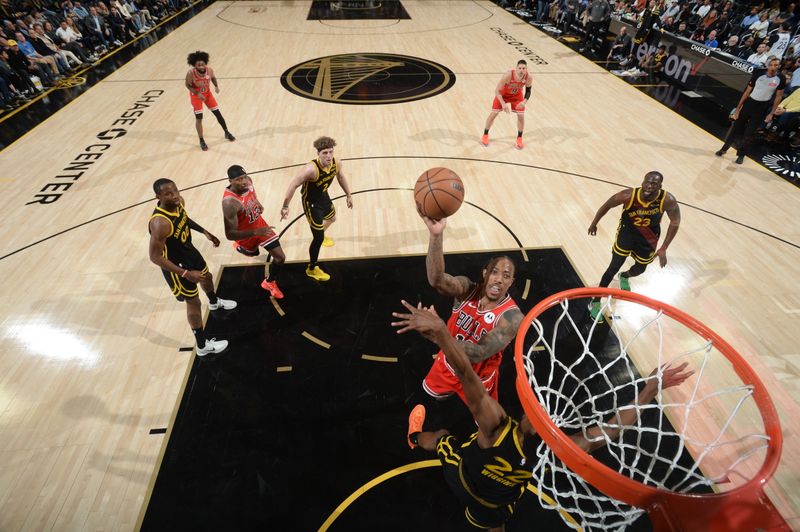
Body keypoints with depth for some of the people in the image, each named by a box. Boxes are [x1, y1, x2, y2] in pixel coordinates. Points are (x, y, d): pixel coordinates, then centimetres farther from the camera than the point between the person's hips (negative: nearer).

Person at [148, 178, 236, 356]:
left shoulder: (179, 202, -14)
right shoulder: (160, 223, -39)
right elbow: (155, 257, -32)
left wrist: (205, 232, 8)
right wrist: (185, 274, -33)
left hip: (188, 250, 8)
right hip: (175, 263, -8)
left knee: (206, 276, 33)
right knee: (193, 302, 5)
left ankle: (214, 302, 68)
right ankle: (203, 346, 24)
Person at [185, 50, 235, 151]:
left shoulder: (209, 70, -21)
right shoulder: (191, 73, -29)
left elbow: (213, 78, 1)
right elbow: (188, 85, -14)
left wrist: (216, 86, -17)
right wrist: (197, 93, -26)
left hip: (207, 93, 3)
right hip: (196, 95, -3)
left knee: (218, 113, 7)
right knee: (198, 117, -5)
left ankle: (227, 133, 28)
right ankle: (201, 141, 8)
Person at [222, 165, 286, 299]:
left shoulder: (248, 181, -22)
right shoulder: (230, 203, -41)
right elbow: (229, 234, -40)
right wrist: (256, 232, -50)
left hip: (259, 224, 4)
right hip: (247, 234, -4)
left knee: (280, 257, 1)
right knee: (253, 253, 28)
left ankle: (269, 282, 28)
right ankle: (239, 246, 66)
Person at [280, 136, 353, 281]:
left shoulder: (337, 163, -17)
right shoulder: (311, 169, -37)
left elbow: (340, 177, 5)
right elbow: (293, 185, -30)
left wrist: (349, 195, 12)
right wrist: (285, 207, -27)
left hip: (323, 196, 7)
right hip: (311, 203, -7)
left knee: (331, 218, 35)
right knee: (318, 238, -5)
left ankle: (320, 236, 69)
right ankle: (312, 269, 16)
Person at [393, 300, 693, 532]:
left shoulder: (497, 427, -48)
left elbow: (467, 375, -61)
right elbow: (612, 429, -35)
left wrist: (440, 330, -70)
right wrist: (651, 388, -32)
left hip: (461, 475, -2)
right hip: (496, 505, 2)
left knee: (441, 436, 28)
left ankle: (415, 437, 61)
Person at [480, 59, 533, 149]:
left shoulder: (529, 78, -29)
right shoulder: (508, 75, -39)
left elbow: (528, 91, -11)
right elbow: (497, 91, -31)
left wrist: (524, 101, -31)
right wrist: (503, 104, -40)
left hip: (517, 96, 2)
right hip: (503, 94, -2)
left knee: (521, 115, -6)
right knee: (493, 113, -3)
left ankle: (519, 138, 13)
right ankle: (485, 135, 16)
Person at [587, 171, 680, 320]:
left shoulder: (668, 200, -28)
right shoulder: (629, 195, -31)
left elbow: (675, 222, -12)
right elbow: (607, 205, -13)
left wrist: (663, 248, -14)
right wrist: (594, 224, -1)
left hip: (648, 238, 3)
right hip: (627, 232, -2)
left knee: (640, 269, 21)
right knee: (614, 268, -8)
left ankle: (624, 277, 59)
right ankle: (596, 301, 5)